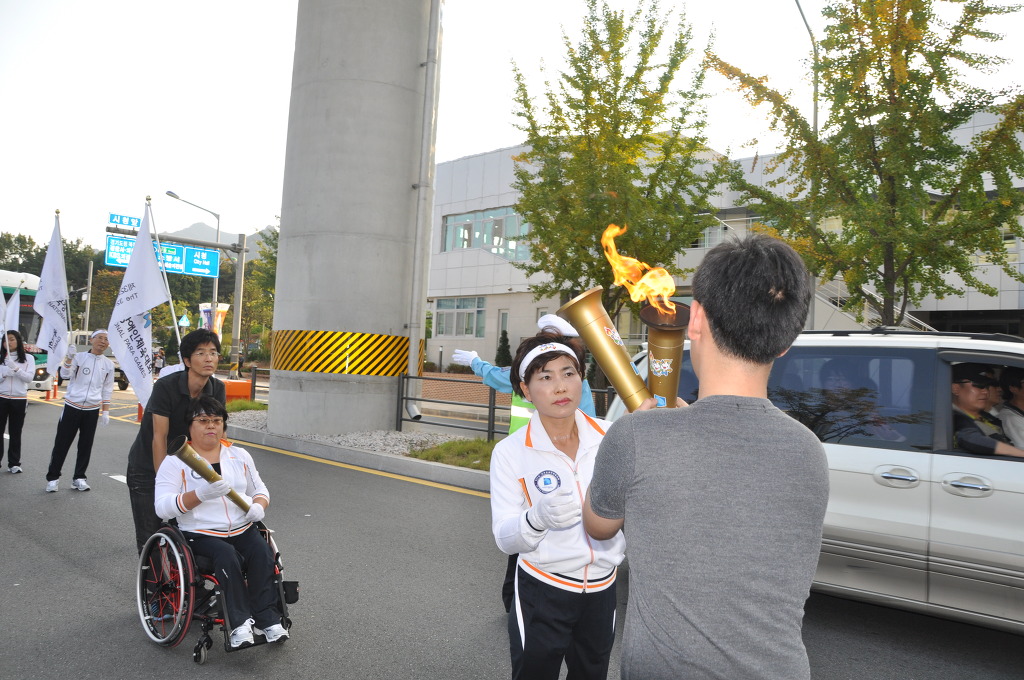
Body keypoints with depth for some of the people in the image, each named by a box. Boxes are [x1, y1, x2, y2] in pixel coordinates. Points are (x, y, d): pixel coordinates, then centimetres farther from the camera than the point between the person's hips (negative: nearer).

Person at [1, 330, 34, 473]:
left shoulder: (28, 358, 3)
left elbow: (29, 378, -5)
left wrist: (15, 368, -18)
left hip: (19, 399, 0)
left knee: (15, 433, 4)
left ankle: (14, 463, 10)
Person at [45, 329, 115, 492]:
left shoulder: (109, 364, 5)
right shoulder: (79, 357, -2)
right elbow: (65, 375, -14)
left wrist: (105, 411, 6)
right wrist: (69, 357, -27)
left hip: (92, 410, 2)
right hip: (72, 407, -2)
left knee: (86, 445, 8)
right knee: (62, 443, 2)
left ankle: (79, 478, 19)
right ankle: (52, 477, 14)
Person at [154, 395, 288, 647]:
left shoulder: (239, 455, 14)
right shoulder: (175, 461, 1)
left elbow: (260, 489, 21)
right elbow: (162, 507, -9)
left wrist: (258, 505, -4)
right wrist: (199, 494, -26)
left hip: (243, 529, 4)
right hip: (200, 533, -3)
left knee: (262, 552, -25)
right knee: (227, 555, -33)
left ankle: (267, 619, -20)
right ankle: (239, 623, -26)